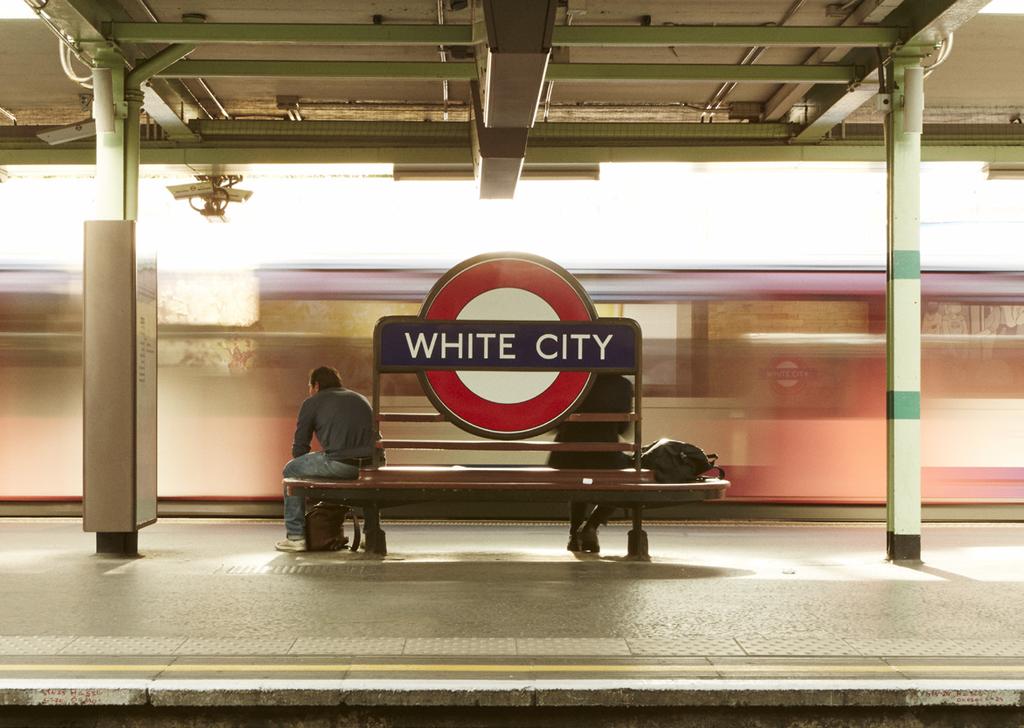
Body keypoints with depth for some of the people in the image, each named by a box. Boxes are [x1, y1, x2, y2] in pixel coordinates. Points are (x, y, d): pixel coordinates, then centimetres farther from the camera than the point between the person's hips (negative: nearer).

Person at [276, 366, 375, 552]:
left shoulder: (312, 402, 12)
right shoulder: (360, 399, 28)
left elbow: (299, 448, 11)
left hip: (340, 464, -6)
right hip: (369, 465, 6)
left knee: (291, 470, 19)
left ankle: (296, 536, 15)